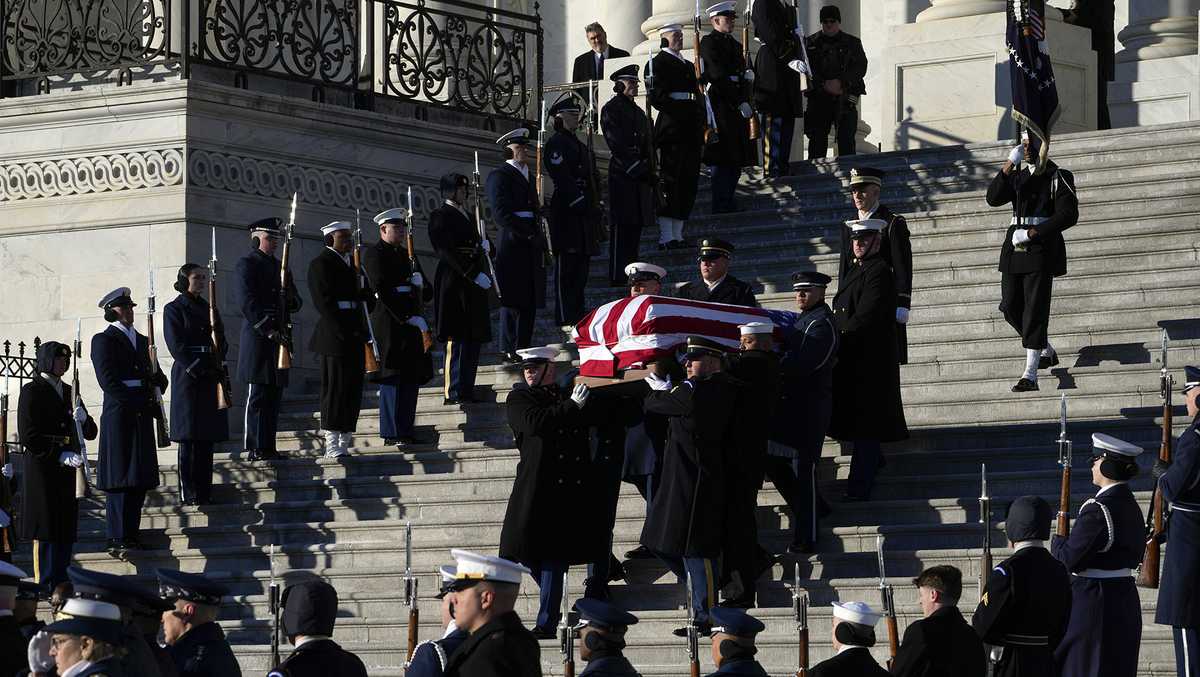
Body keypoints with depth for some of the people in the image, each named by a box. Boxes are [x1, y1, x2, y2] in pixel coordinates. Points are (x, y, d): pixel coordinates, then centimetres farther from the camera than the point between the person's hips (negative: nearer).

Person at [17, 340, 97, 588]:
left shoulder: (68, 392, 17)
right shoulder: (32, 391, -4)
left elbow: (91, 433, 17)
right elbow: (28, 437, -12)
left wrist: (83, 419, -6)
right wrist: (61, 456, -18)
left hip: (67, 472, 7)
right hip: (42, 471, -7)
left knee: (66, 533, 6)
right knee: (45, 533, -7)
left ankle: (61, 585, 11)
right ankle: (44, 588, -4)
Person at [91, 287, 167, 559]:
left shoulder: (142, 341, 20)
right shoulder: (104, 340, -2)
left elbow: (159, 378, 20)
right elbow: (108, 381, -12)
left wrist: (156, 385, -4)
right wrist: (140, 401, -16)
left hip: (142, 417, 7)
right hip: (119, 416, -7)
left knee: (140, 480, 6)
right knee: (121, 478, -8)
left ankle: (130, 535, 10)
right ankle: (118, 539, -9)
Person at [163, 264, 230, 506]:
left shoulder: (209, 310, 18)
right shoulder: (174, 309, 0)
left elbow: (222, 343, 14)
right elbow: (176, 346, -8)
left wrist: (219, 367, -3)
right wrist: (196, 369, -16)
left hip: (211, 377, 6)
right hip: (188, 377, -6)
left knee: (207, 440, 4)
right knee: (188, 439, -7)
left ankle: (204, 492, 7)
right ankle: (189, 493, -7)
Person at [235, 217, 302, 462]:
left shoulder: (279, 266, 21)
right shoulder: (247, 265, -4)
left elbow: (296, 303, 22)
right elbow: (248, 303, -14)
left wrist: (291, 299, -3)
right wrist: (269, 330, -20)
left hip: (279, 338, 8)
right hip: (257, 338, -8)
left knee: (274, 396, 7)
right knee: (257, 396, -7)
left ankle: (268, 447, 11)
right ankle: (254, 448, -7)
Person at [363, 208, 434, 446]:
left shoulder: (407, 255, 21)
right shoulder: (373, 254, -4)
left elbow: (423, 288, 19)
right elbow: (382, 290, -14)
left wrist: (418, 282, -6)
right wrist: (408, 317, -18)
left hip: (411, 323, 8)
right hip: (389, 323, -8)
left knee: (412, 377, 7)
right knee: (392, 378, -8)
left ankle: (406, 430, 12)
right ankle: (392, 434, -7)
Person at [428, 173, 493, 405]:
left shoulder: (466, 215, 21)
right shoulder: (440, 216, -6)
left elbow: (479, 245, 25)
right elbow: (446, 252, -16)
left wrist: (485, 245, 0)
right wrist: (473, 274, -21)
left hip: (473, 286, 9)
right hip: (454, 285, -9)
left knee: (473, 340, 8)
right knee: (456, 340, -9)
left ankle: (467, 391, 13)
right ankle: (453, 392, -9)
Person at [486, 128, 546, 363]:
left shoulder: (528, 175, 22)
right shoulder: (499, 176, -5)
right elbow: (501, 213, -14)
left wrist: (540, 240, 13)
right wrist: (529, 234, -17)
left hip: (531, 247, 8)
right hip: (512, 245, -8)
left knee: (530, 301, 8)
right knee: (512, 301, -7)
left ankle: (523, 349, 13)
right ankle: (508, 350, -6)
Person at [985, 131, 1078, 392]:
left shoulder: (1058, 177, -2)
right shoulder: (1017, 176, 16)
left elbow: (1068, 214, -12)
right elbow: (994, 198, 0)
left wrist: (1033, 233, -16)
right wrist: (1009, 165, -10)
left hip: (1041, 250, -6)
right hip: (1014, 250, 7)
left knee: (1035, 310, -9)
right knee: (1011, 308, 7)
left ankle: (1030, 375, -9)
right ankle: (1046, 351, 28)